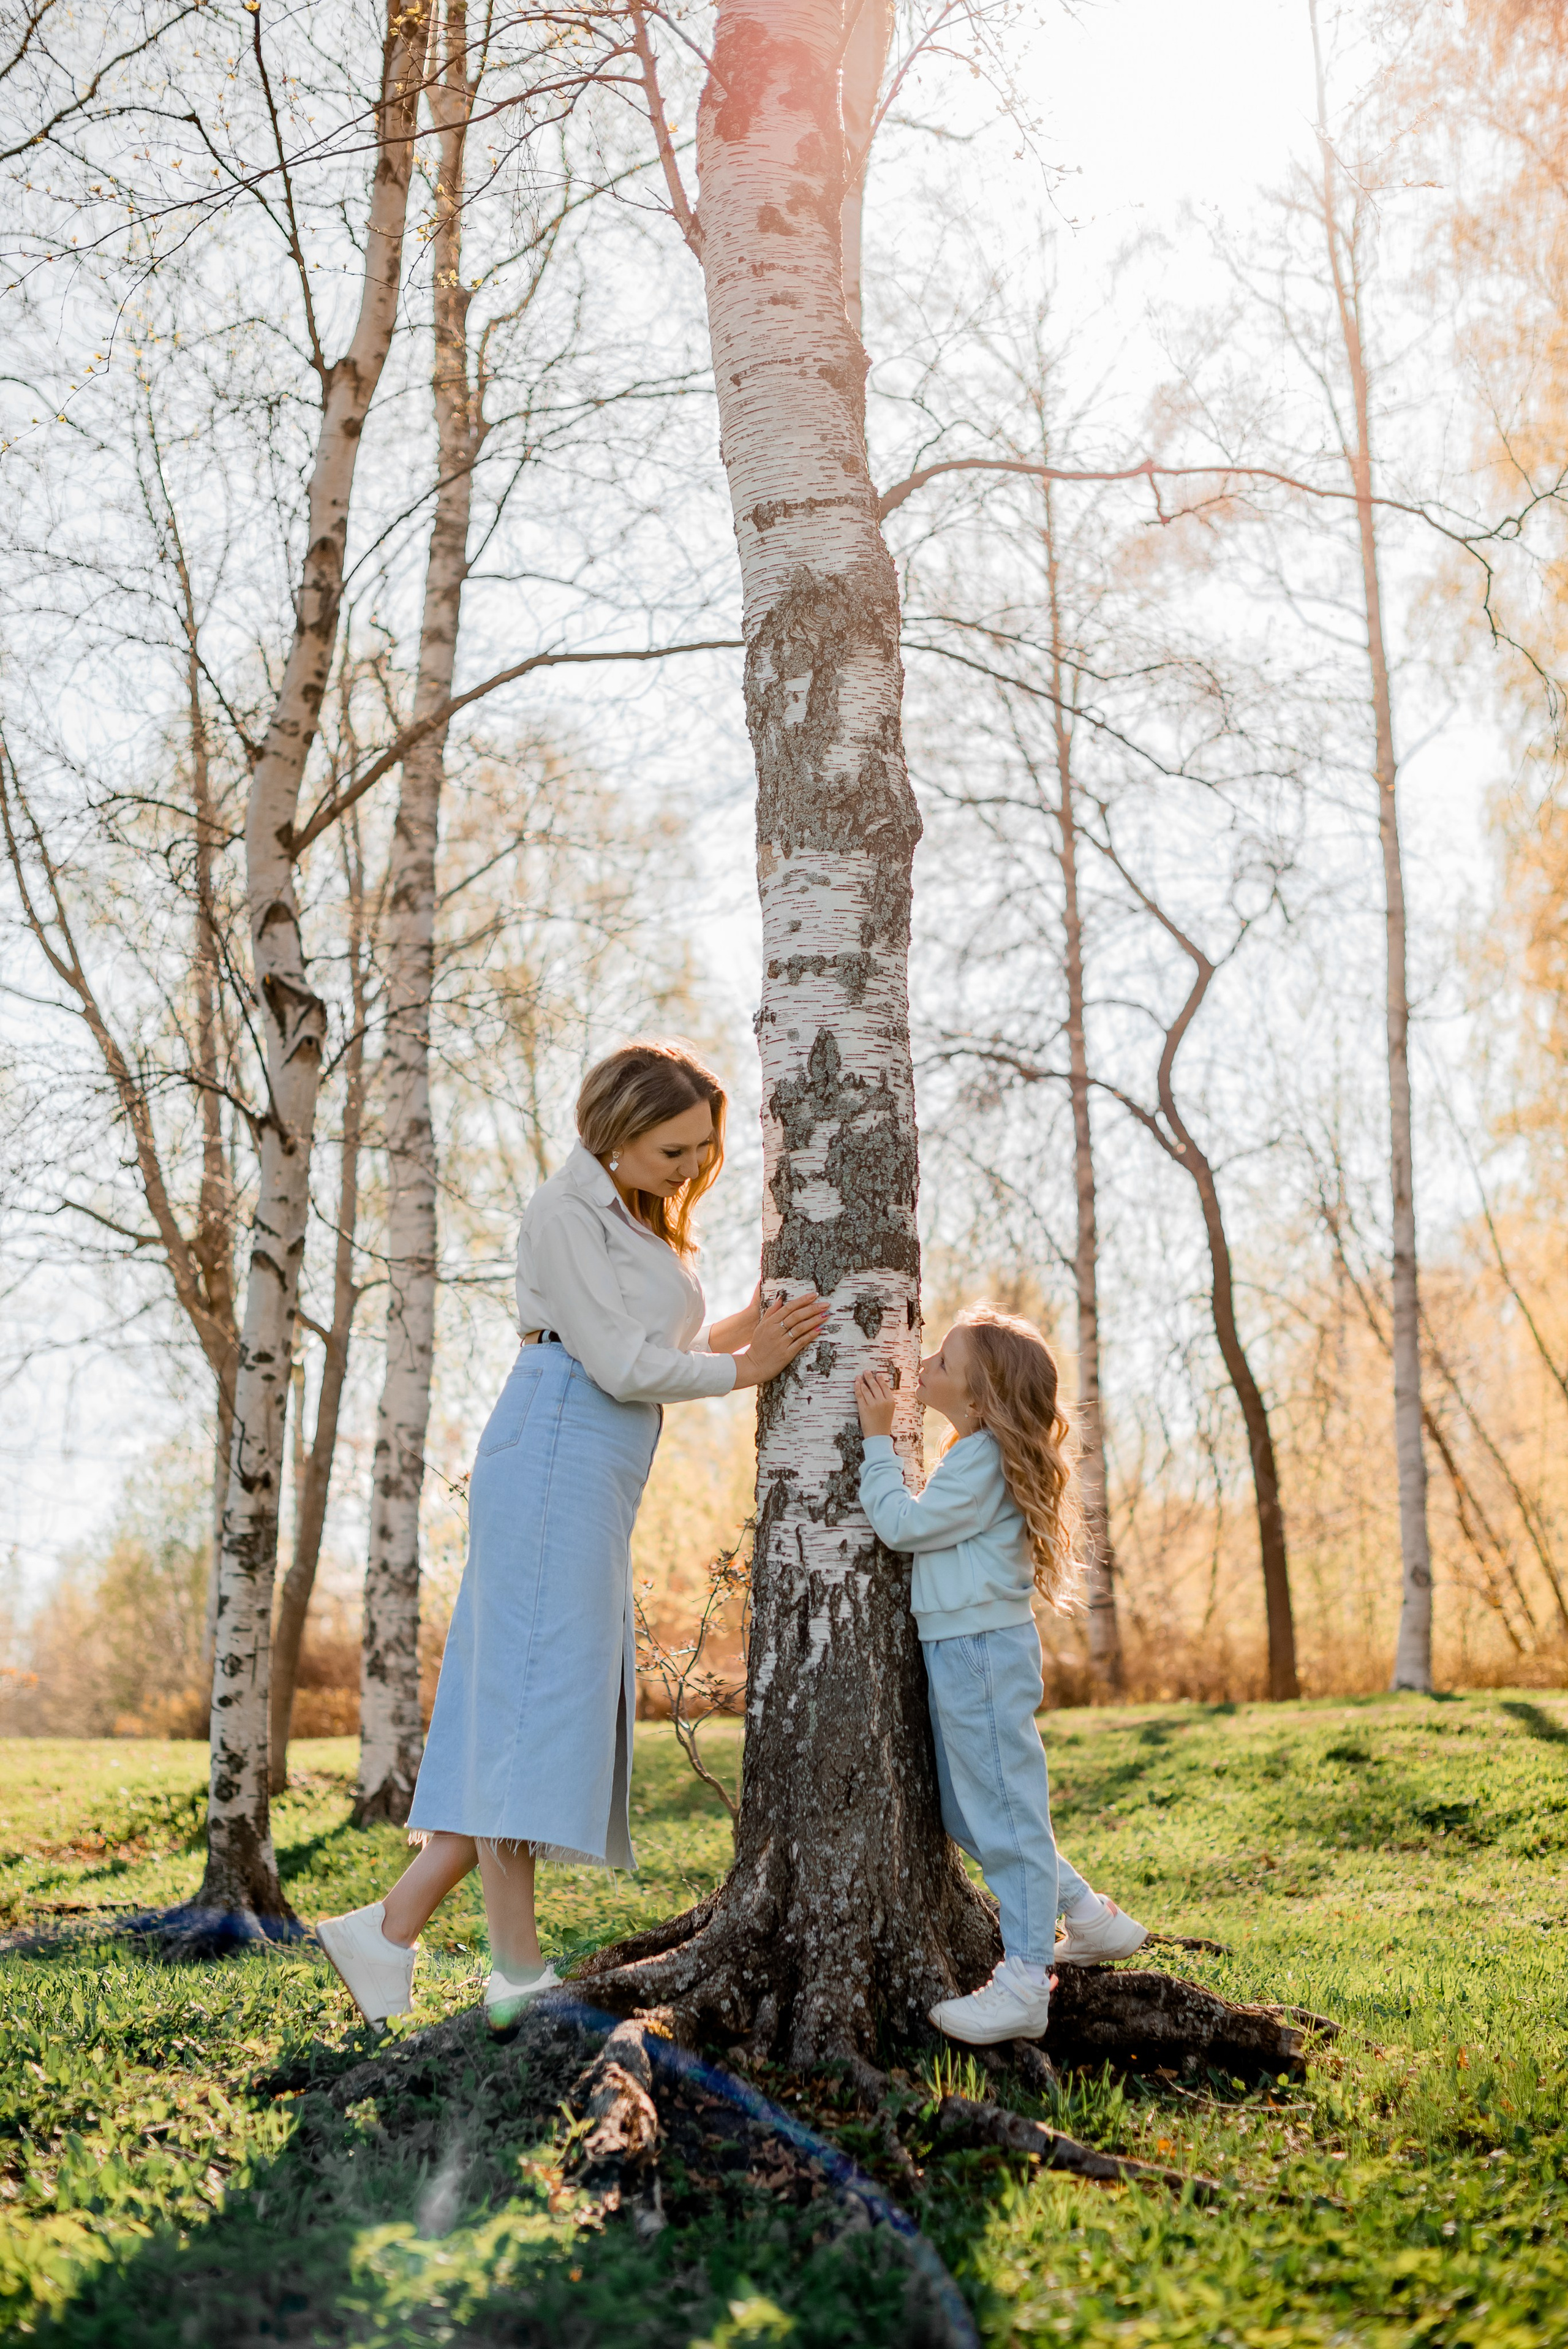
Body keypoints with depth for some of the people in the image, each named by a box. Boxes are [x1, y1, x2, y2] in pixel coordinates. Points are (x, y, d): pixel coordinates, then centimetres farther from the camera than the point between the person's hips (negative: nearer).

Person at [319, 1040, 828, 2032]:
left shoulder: (646, 1219, 23)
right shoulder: (568, 1210, -6)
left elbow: (661, 1354, 22)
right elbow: (620, 1364, -13)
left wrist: (750, 1324, 8)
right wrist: (742, 1368, -3)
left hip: (600, 1480, 9)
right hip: (557, 1456, -9)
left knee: (554, 1701, 5)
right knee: (536, 1689, -9)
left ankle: (392, 1927, 7)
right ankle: (520, 1968, -5)